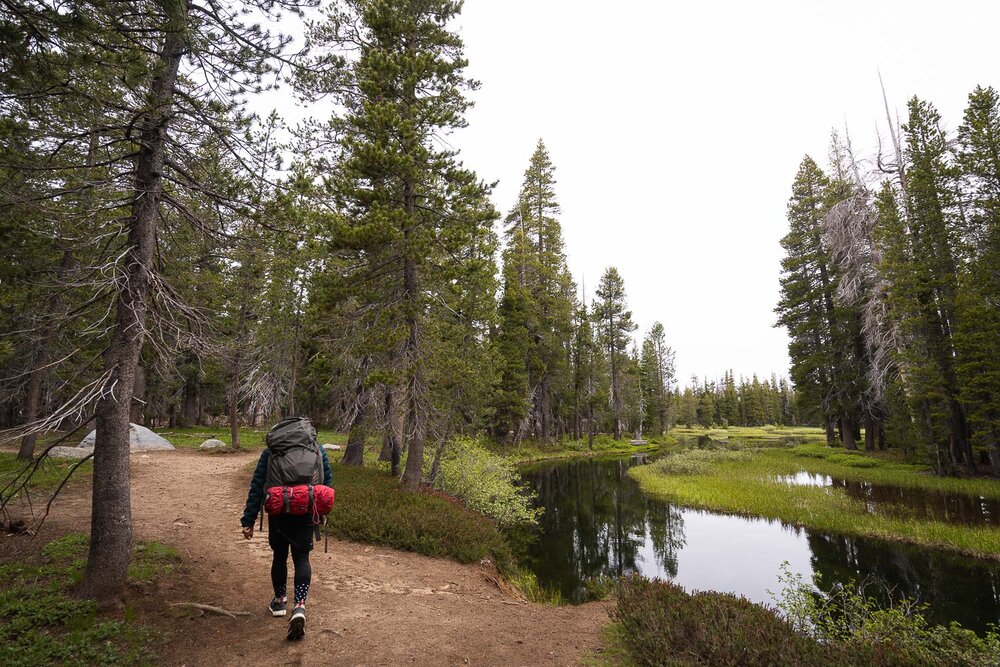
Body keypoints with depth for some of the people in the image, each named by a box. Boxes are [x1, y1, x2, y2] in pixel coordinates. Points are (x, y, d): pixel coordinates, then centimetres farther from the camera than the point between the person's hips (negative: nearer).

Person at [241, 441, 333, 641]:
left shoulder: (270, 452, -3)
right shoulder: (317, 449, 0)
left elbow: (257, 486, -5)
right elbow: (328, 481, 3)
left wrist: (248, 520, -1)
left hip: (278, 514, 0)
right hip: (306, 515, 0)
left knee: (279, 556, 20)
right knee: (301, 558, 9)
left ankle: (280, 600, 35)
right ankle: (299, 606, -8)